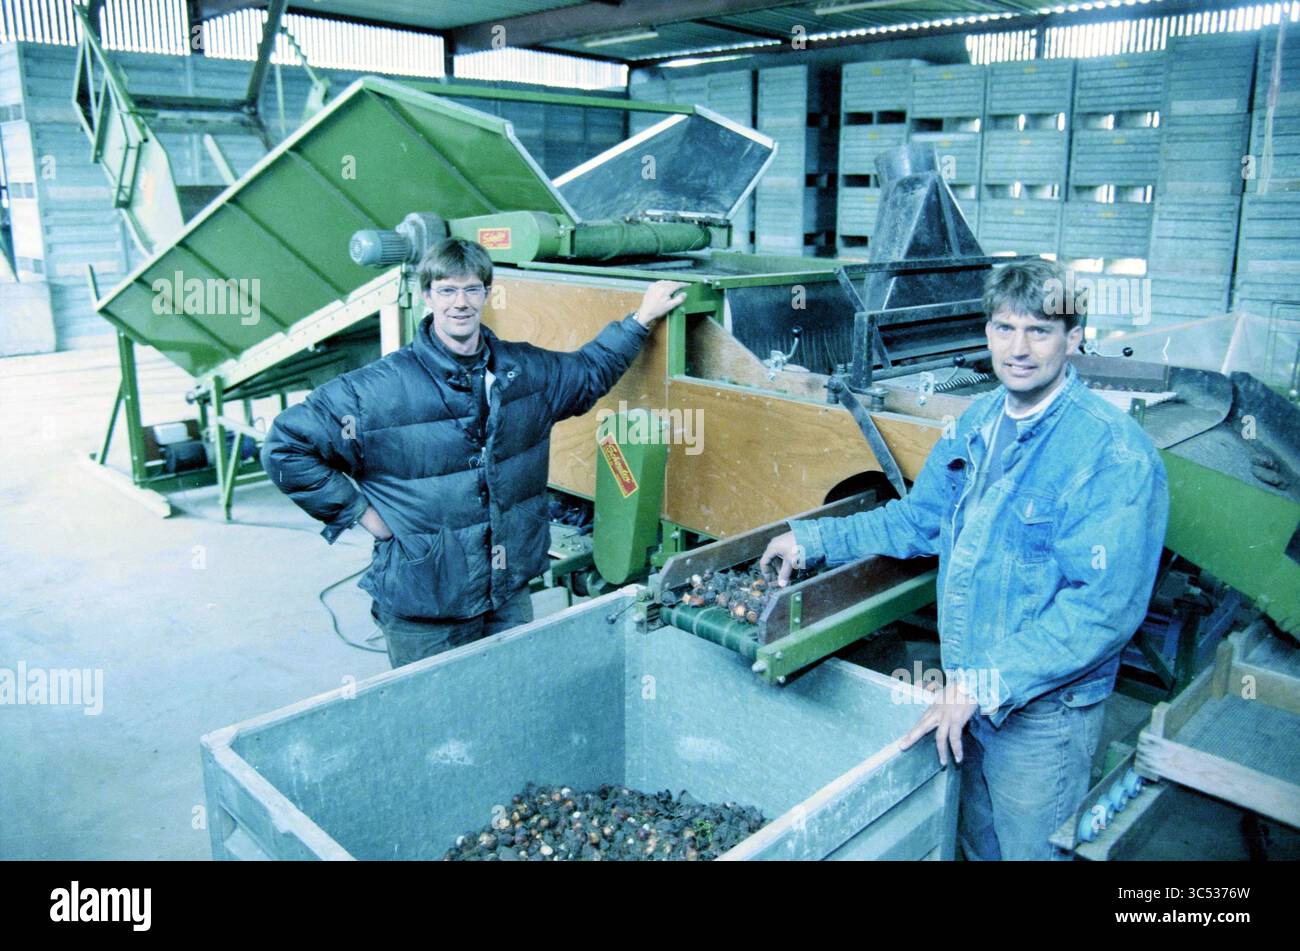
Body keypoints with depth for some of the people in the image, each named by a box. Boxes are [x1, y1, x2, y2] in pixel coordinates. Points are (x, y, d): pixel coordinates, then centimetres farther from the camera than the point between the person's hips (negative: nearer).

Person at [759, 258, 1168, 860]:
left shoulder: (1114, 453, -21)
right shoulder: (977, 424, 3)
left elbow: (1106, 605, -26)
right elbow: (918, 519, 14)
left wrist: (985, 685, -28)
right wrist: (812, 540, 9)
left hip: (1043, 707, -6)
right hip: (969, 694, 7)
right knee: (977, 841, 25)